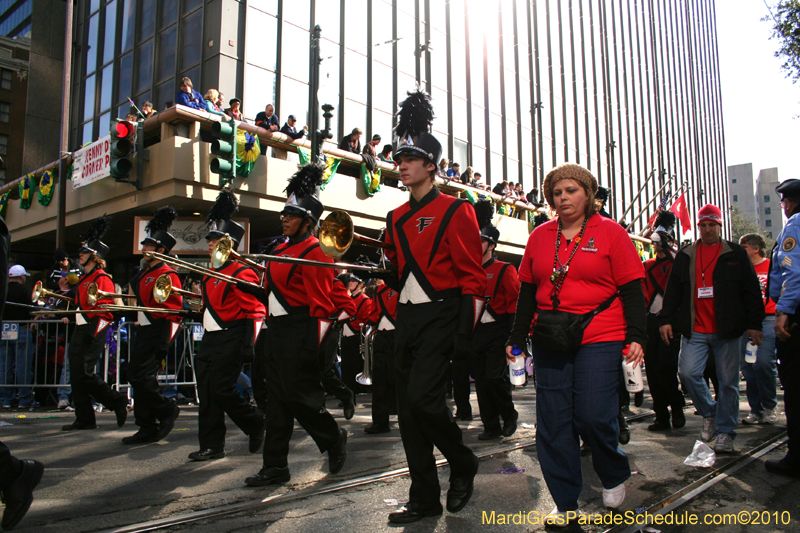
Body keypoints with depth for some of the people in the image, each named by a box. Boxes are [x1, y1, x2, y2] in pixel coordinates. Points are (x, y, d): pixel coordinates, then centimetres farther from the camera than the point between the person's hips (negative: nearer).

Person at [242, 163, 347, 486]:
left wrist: (314, 346, -18)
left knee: (298, 394, -4)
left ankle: (334, 438, 21)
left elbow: (321, 303, -15)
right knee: (278, 399, 10)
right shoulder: (282, 249, 16)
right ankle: (275, 467, 17)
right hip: (278, 329, 9)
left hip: (300, 332, -9)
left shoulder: (314, 251, -11)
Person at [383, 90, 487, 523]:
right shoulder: (396, 219, 14)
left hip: (440, 317, -7)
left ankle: (463, 464, 11)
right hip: (407, 320, 7)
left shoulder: (454, 211, -5)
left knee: (422, 397, -18)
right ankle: (425, 499, 18)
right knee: (408, 411, 6)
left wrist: (465, 334, -16)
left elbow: (473, 278, -10)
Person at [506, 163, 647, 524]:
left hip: (599, 338, -3)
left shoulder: (610, 232, 3)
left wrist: (636, 336, -9)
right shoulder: (540, 236, 11)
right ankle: (566, 504, 18)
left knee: (593, 416, -8)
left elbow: (631, 289, 0)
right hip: (550, 341, 4)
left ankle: (615, 476, 25)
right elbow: (527, 291, 15)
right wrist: (517, 337, 12)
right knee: (552, 424, 3)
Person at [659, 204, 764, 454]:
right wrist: (666, 319, 3)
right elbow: (673, 290, 11)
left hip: (727, 330, -1)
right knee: (688, 372, -9)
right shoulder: (685, 256, 11)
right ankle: (709, 414, 17)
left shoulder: (736, 254, 6)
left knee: (728, 381, 2)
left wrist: (754, 323, -1)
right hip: (694, 330, 2)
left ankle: (725, 432, 13)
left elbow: (751, 291, 5)